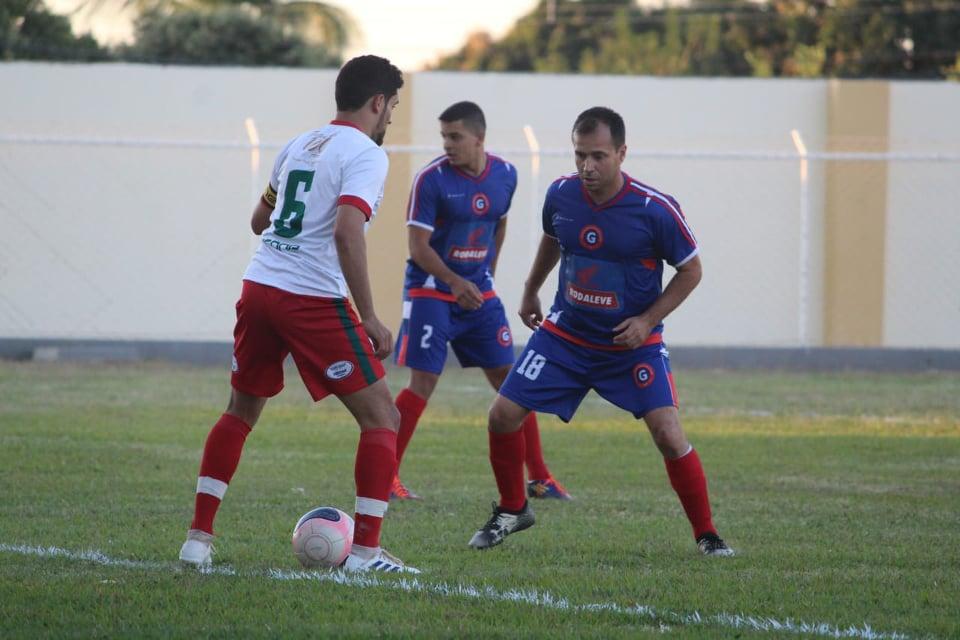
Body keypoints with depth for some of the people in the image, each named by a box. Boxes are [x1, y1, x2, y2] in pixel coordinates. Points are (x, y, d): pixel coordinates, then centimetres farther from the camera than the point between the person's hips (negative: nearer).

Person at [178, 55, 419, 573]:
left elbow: (259, 221, 27)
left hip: (258, 288, 7)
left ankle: (198, 538, 18)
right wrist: (370, 320, -17)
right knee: (380, 417, 2)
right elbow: (347, 232, -20)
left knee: (241, 411, 22)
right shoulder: (365, 155, -6)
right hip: (312, 298, -7)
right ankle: (365, 550, -5)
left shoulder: (298, 146, 17)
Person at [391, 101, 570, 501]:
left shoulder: (505, 175, 1)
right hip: (430, 290, -5)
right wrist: (455, 282, -30)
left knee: (509, 379, 4)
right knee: (423, 381, -11)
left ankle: (539, 478, 11)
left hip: (478, 291, 5)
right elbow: (418, 246, -17)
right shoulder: (431, 179, -15)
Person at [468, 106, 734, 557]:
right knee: (503, 415, -4)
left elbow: (690, 270, -6)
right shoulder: (561, 195, -8)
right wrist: (530, 293, 24)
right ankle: (512, 510, 21)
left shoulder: (655, 210, -20)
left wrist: (647, 321, -17)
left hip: (633, 343, -4)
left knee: (668, 434, -18)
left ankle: (707, 535, -1)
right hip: (565, 334, 4)